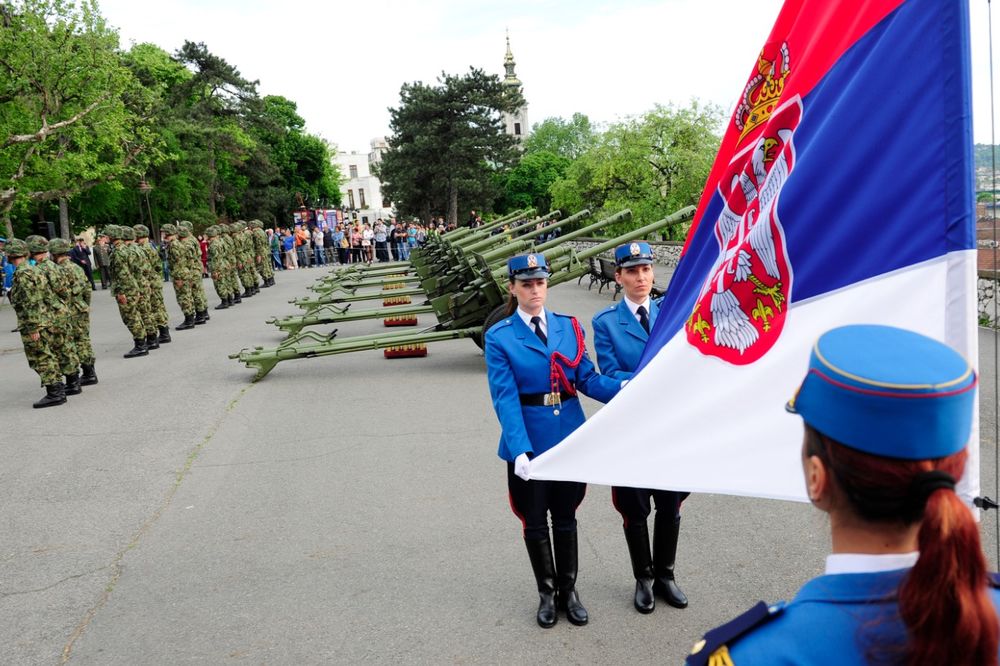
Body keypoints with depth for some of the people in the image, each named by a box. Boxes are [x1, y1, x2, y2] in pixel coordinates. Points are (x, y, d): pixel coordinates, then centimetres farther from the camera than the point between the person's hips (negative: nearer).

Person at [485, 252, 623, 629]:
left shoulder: (569, 327, 2)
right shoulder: (499, 337, -8)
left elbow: (588, 379, -1)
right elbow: (505, 398, -16)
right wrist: (520, 449, -27)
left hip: (570, 438, 2)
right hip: (529, 443, -2)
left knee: (565, 517, 15)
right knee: (535, 522, 11)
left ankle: (569, 591, 32)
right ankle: (547, 594, 30)